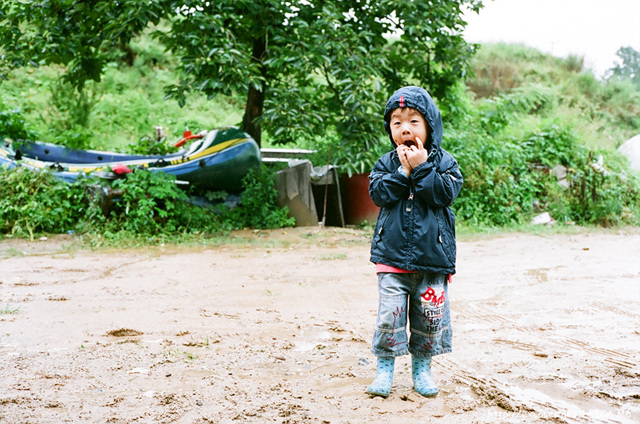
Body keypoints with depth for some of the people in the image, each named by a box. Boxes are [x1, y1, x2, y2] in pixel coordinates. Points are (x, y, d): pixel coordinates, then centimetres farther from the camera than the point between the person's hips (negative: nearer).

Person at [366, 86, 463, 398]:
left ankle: (421, 367, 26)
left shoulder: (443, 162, 2)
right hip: (392, 255, 0)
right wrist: (403, 171, -14)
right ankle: (385, 368, 13)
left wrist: (421, 168, -16)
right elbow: (378, 193, -8)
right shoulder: (387, 163, 5)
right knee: (389, 313, -3)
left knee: (430, 315, 8)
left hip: (433, 255, 0)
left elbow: (446, 193, -13)